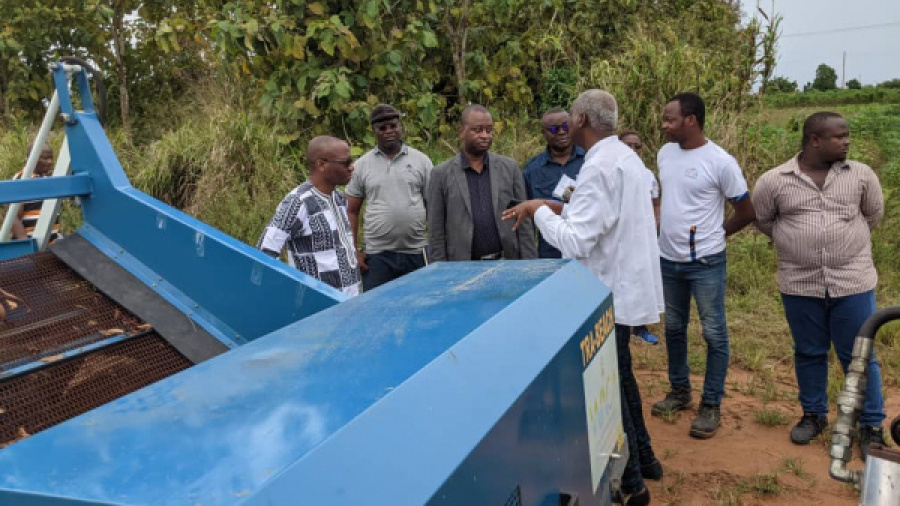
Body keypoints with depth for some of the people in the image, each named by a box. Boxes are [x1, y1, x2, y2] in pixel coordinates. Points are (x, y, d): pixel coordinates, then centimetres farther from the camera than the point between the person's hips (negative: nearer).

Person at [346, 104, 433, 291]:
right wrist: (353, 252, -1)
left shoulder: (421, 161, 4)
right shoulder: (361, 166, 5)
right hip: (376, 255, 0)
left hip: (416, 253, 0)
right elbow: (351, 212, 7)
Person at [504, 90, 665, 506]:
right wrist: (561, 208, 6)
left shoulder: (599, 167, -23)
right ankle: (642, 458, 37)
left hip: (609, 294, -10)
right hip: (624, 286, 10)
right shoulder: (624, 155, 9)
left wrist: (540, 211, -13)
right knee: (619, 378, 23)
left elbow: (575, 241, -27)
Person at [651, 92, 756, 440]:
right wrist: (665, 226, 9)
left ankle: (711, 405, 17)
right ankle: (679, 390, 34)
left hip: (705, 263, -6)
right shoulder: (665, 153, 2)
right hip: (668, 259, 6)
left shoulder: (721, 162, -16)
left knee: (714, 334, 4)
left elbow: (747, 213, -8)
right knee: (673, 328, 17)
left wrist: (715, 234, 0)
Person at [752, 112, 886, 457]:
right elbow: (761, 220, 11)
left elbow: (874, 214, 14)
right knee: (808, 353, 14)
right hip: (799, 284, 0)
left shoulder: (862, 175, -2)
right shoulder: (774, 181, -5)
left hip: (853, 283, 0)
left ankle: (871, 426, 22)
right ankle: (814, 414, 32)